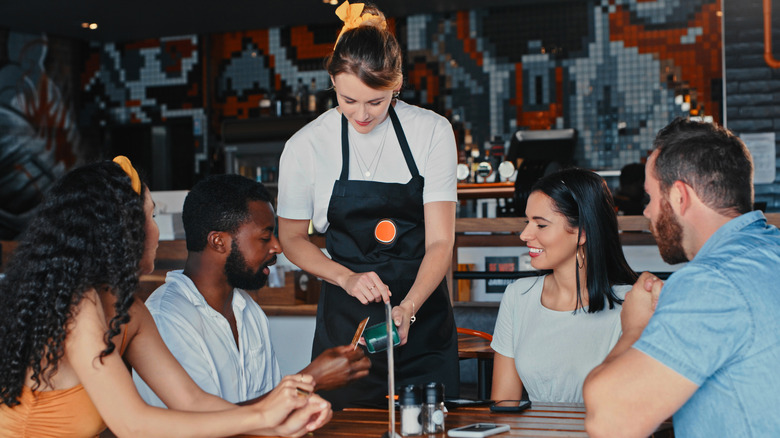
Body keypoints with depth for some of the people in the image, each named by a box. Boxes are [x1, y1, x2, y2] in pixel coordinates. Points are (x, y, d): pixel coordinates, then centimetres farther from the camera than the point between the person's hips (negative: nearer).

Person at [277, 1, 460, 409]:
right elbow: (292, 238, 7)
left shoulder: (433, 132, -6)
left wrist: (407, 308, -24)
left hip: (422, 312, 0)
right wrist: (348, 278, -10)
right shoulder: (305, 146, -5)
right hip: (345, 322, 0)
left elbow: (440, 241, -9)